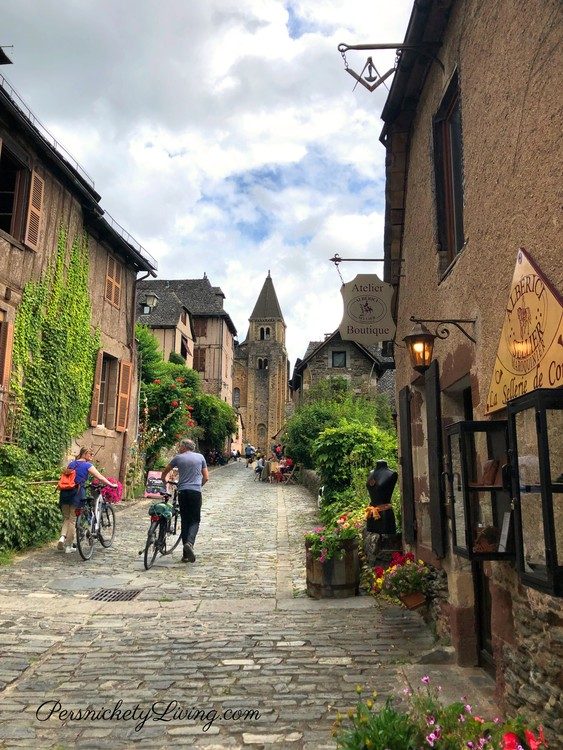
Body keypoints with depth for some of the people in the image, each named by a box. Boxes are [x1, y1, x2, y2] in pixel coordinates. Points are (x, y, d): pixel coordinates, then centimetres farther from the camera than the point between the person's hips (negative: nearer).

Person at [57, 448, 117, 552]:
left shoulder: (71, 464, 17)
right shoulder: (87, 465, -1)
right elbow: (100, 478, -5)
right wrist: (112, 485, 2)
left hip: (65, 492, 5)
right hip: (76, 493, -5)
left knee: (66, 518, 17)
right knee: (72, 519, 3)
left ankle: (62, 537, -8)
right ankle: (68, 546, 10)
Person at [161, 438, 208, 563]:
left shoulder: (178, 458, 8)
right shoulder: (200, 457, 9)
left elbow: (164, 473, 18)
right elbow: (206, 477, 10)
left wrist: (164, 482, 38)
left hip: (182, 492, 1)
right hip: (196, 492, -1)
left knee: (185, 520, 8)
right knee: (195, 520, 6)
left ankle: (186, 554, 7)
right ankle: (189, 542, -22)